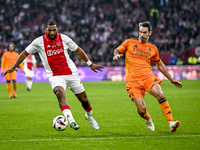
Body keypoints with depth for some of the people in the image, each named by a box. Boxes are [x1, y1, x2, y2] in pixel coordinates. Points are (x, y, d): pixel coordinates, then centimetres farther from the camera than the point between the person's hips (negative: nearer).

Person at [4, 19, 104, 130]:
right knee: (60, 94, -32)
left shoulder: (64, 38, -1)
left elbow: (78, 50, 11)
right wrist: (13, 67, 4)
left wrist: (90, 64, 13)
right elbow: (25, 53, 7)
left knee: (83, 98, 8)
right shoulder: (39, 42, -4)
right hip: (55, 75, -2)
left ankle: (89, 116, 38)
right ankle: (70, 120, -45)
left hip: (71, 73, 2)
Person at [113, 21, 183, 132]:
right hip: (133, 81, -1)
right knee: (142, 110, -14)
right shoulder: (129, 43, 9)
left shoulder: (153, 49, 14)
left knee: (160, 95, -28)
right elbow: (117, 51, 18)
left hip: (148, 76, 2)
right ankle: (148, 119, 23)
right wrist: (117, 55, -8)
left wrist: (171, 79, 27)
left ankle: (171, 123, -26)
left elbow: (160, 65, 26)